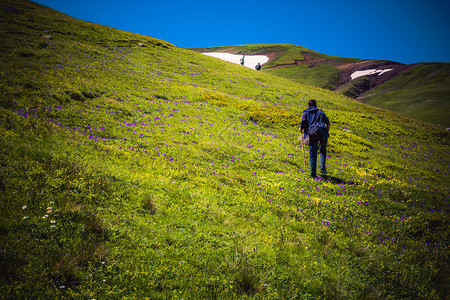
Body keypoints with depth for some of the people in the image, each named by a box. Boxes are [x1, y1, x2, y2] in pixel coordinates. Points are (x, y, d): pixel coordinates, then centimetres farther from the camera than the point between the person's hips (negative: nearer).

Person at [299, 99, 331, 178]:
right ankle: (323, 168, 11)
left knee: (313, 153, 2)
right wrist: (327, 133, 27)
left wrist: (300, 129, 31)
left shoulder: (305, 113, 19)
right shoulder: (320, 112, 26)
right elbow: (328, 124, 17)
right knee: (323, 150, 22)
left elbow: (301, 128, 9)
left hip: (313, 134, -2)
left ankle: (313, 173, -2)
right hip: (323, 132, 2)